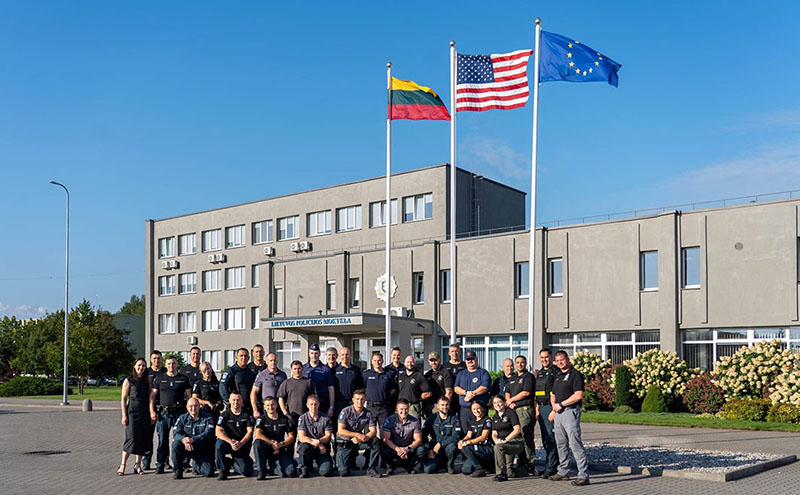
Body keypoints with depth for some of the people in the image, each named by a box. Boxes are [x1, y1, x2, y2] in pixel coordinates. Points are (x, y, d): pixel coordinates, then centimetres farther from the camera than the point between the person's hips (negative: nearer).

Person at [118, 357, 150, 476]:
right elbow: (123, 399, -1)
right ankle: (123, 465, -4)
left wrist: (151, 412, 4)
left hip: (145, 414, 4)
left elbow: (150, 397, 13)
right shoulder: (128, 381, 0)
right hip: (132, 413, -4)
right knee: (131, 438, -11)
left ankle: (138, 464, 14)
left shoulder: (147, 380, 11)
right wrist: (124, 416, -7)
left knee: (143, 439, 4)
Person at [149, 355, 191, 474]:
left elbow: (189, 395, 10)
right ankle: (160, 465, 9)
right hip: (163, 413, 0)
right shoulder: (159, 378, 10)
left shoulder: (183, 379, 9)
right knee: (162, 440, 2)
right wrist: (152, 411, 0)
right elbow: (152, 395, 9)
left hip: (179, 412, 0)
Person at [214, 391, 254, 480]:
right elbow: (218, 432, -10)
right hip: (228, 443, 0)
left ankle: (234, 463, 23)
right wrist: (231, 442, -26)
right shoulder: (225, 414, 0)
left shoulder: (247, 415, 1)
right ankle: (223, 470, -14)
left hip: (243, 445, 0)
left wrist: (240, 443, -22)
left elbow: (250, 432, -4)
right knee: (219, 445, -35)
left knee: (247, 472, -13)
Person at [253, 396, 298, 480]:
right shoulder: (262, 419, -1)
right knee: (257, 443, -36)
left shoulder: (284, 419, 7)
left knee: (291, 472, -20)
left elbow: (291, 437, 7)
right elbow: (258, 434, -18)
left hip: (280, 451, 2)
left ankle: (272, 467, 12)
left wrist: (280, 444, -12)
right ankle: (262, 471, -18)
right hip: (266, 449, -2)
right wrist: (272, 443, -27)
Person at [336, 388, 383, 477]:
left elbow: (373, 431, -9)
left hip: (358, 441, 3)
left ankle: (371, 468, -14)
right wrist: (357, 435, -23)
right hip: (344, 442, -3)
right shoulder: (346, 412, -13)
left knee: (376, 441, -25)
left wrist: (364, 437, -29)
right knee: (343, 472, -15)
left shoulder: (368, 413, -4)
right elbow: (340, 431, -18)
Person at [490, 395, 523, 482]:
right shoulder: (495, 417, 16)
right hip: (505, 444, 7)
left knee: (498, 447, -32)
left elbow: (517, 430, -16)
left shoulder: (510, 412, -5)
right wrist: (496, 440, -14)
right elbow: (494, 433, 10)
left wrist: (505, 440, -22)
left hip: (515, 442, -7)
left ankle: (501, 474, -28)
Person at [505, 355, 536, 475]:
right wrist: (509, 402, -3)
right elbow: (507, 392, 19)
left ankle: (530, 465, -9)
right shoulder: (512, 379, 24)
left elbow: (526, 392, -9)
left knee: (526, 437, -11)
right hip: (513, 410, 7)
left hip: (525, 410, -7)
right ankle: (522, 463, 7)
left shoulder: (528, 376, 1)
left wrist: (511, 400, -1)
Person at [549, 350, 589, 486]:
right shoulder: (557, 376, 18)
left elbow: (578, 395, -16)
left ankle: (583, 476, -12)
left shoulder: (576, 374, -7)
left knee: (575, 444, -12)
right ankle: (563, 472, 24)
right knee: (561, 444, 14)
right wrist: (554, 406, 2)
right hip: (558, 413, 9)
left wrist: (561, 405, -12)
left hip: (570, 412, -8)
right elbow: (553, 395, 24)